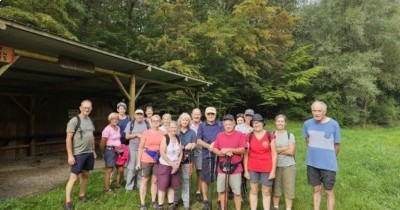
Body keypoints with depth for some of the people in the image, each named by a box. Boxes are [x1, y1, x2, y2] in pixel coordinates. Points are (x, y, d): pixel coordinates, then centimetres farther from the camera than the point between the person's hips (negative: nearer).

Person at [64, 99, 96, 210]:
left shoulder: (90, 120, 11)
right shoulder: (74, 120, -11)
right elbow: (68, 139, -13)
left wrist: (93, 150, 16)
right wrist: (70, 155, -17)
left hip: (89, 153, 7)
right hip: (78, 154, -7)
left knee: (85, 175, 16)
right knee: (73, 177, -3)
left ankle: (82, 195, 31)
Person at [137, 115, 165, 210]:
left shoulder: (162, 133, 1)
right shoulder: (146, 133, -6)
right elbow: (141, 147, -2)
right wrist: (139, 161, -5)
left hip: (158, 160, 3)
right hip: (146, 160, -3)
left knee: (155, 180, 11)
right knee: (144, 180, 5)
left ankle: (153, 201, 24)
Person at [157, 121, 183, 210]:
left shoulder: (178, 138, 4)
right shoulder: (164, 138, -12)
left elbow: (180, 153, 5)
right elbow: (162, 153, -18)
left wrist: (177, 164, -7)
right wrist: (172, 164, -15)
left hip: (176, 166, 5)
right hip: (165, 165, -5)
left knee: (172, 186, 12)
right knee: (163, 186, 1)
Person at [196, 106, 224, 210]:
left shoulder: (220, 125, 7)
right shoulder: (202, 126, 8)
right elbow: (199, 140, -1)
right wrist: (209, 146, -17)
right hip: (206, 155, 0)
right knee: (205, 178, 5)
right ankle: (205, 201, 19)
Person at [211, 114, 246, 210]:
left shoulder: (240, 135, -4)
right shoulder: (219, 135, 6)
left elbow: (242, 150, -11)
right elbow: (214, 149, 3)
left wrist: (229, 150, -19)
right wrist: (224, 153, -14)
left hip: (235, 167, -3)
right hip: (222, 167, 3)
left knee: (237, 192, 2)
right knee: (221, 190, 12)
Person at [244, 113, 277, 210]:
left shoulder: (270, 136, -3)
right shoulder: (249, 136, 0)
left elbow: (274, 154, 0)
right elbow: (246, 154, 3)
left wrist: (273, 170, -3)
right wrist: (246, 170, 1)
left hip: (266, 168, -1)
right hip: (252, 168, 1)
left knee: (266, 192, 8)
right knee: (253, 190, 8)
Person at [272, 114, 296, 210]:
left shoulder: (290, 135, 2)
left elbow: (291, 151, -7)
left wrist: (277, 150, -6)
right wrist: (285, 148, -9)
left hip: (289, 166, 0)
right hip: (275, 166, 0)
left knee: (289, 189, 2)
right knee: (275, 188, 8)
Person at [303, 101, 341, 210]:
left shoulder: (333, 124, -13)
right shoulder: (307, 124, -5)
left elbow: (337, 145, -2)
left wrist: (330, 157, 9)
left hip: (328, 164, -2)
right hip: (312, 163, 3)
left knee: (329, 191, 8)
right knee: (316, 190, 14)